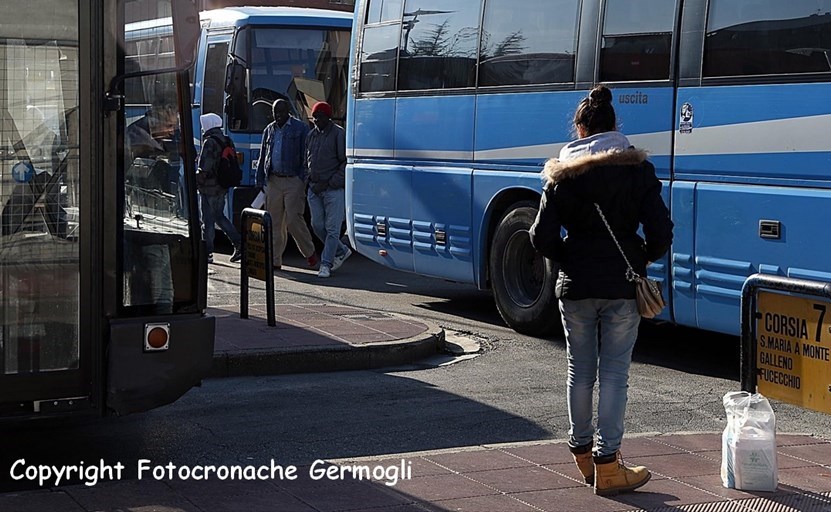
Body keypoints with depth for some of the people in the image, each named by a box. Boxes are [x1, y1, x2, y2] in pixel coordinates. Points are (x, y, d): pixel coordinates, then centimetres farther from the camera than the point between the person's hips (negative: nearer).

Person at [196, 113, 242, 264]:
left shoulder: (210, 142, -17)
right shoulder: (226, 141, 10)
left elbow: (204, 168, -20)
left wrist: (197, 182, -7)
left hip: (209, 188, -8)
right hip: (222, 187, 8)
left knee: (208, 220, 0)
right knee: (220, 216, 19)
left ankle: (207, 252, 5)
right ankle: (239, 243, 10)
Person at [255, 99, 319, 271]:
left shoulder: (300, 128, 0)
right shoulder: (269, 130, 16)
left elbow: (306, 156, -3)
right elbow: (263, 158, 20)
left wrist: (304, 180, -9)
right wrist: (260, 180, 12)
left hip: (293, 181, -5)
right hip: (273, 181, 5)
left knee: (293, 220, -9)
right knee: (274, 222, 6)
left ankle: (309, 253, 10)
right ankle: (274, 260, 11)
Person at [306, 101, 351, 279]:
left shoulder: (338, 134, -6)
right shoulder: (311, 135, 13)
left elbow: (346, 163, -9)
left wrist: (329, 183, -13)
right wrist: (310, 183, 7)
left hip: (334, 190, -7)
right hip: (314, 189, 7)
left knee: (332, 229, -5)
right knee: (317, 225, 6)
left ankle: (326, 264, 0)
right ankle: (341, 251, 25)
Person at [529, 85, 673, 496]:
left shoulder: (562, 173, 1)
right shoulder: (637, 170, -2)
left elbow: (542, 237, -4)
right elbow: (661, 233, -8)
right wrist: (642, 260, 11)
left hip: (575, 287, 2)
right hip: (622, 286, -1)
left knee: (580, 371, 14)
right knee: (614, 373, 2)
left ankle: (583, 453, 26)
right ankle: (607, 465, 2)